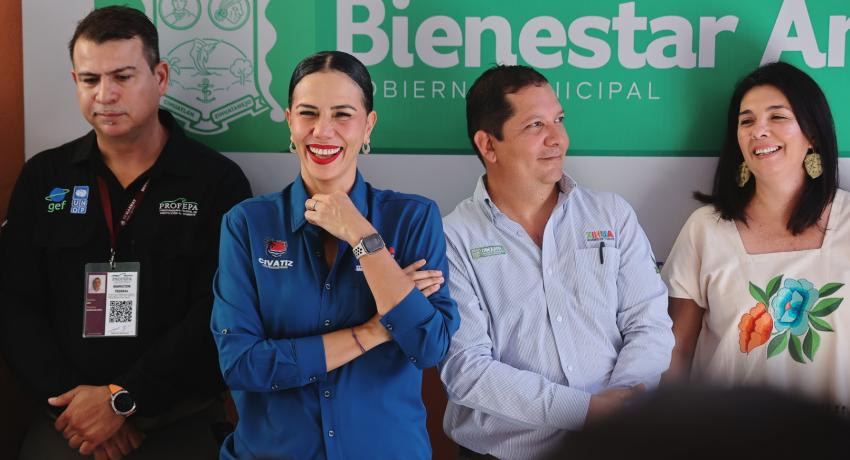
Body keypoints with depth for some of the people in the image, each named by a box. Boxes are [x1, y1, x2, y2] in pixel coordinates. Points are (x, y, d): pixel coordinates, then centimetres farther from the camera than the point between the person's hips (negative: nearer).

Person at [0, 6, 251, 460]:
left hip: (179, 418, -2)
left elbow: (217, 314, -10)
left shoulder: (218, 182, -3)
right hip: (67, 413, 2)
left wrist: (124, 398, -16)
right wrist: (69, 397, -10)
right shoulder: (42, 178, 7)